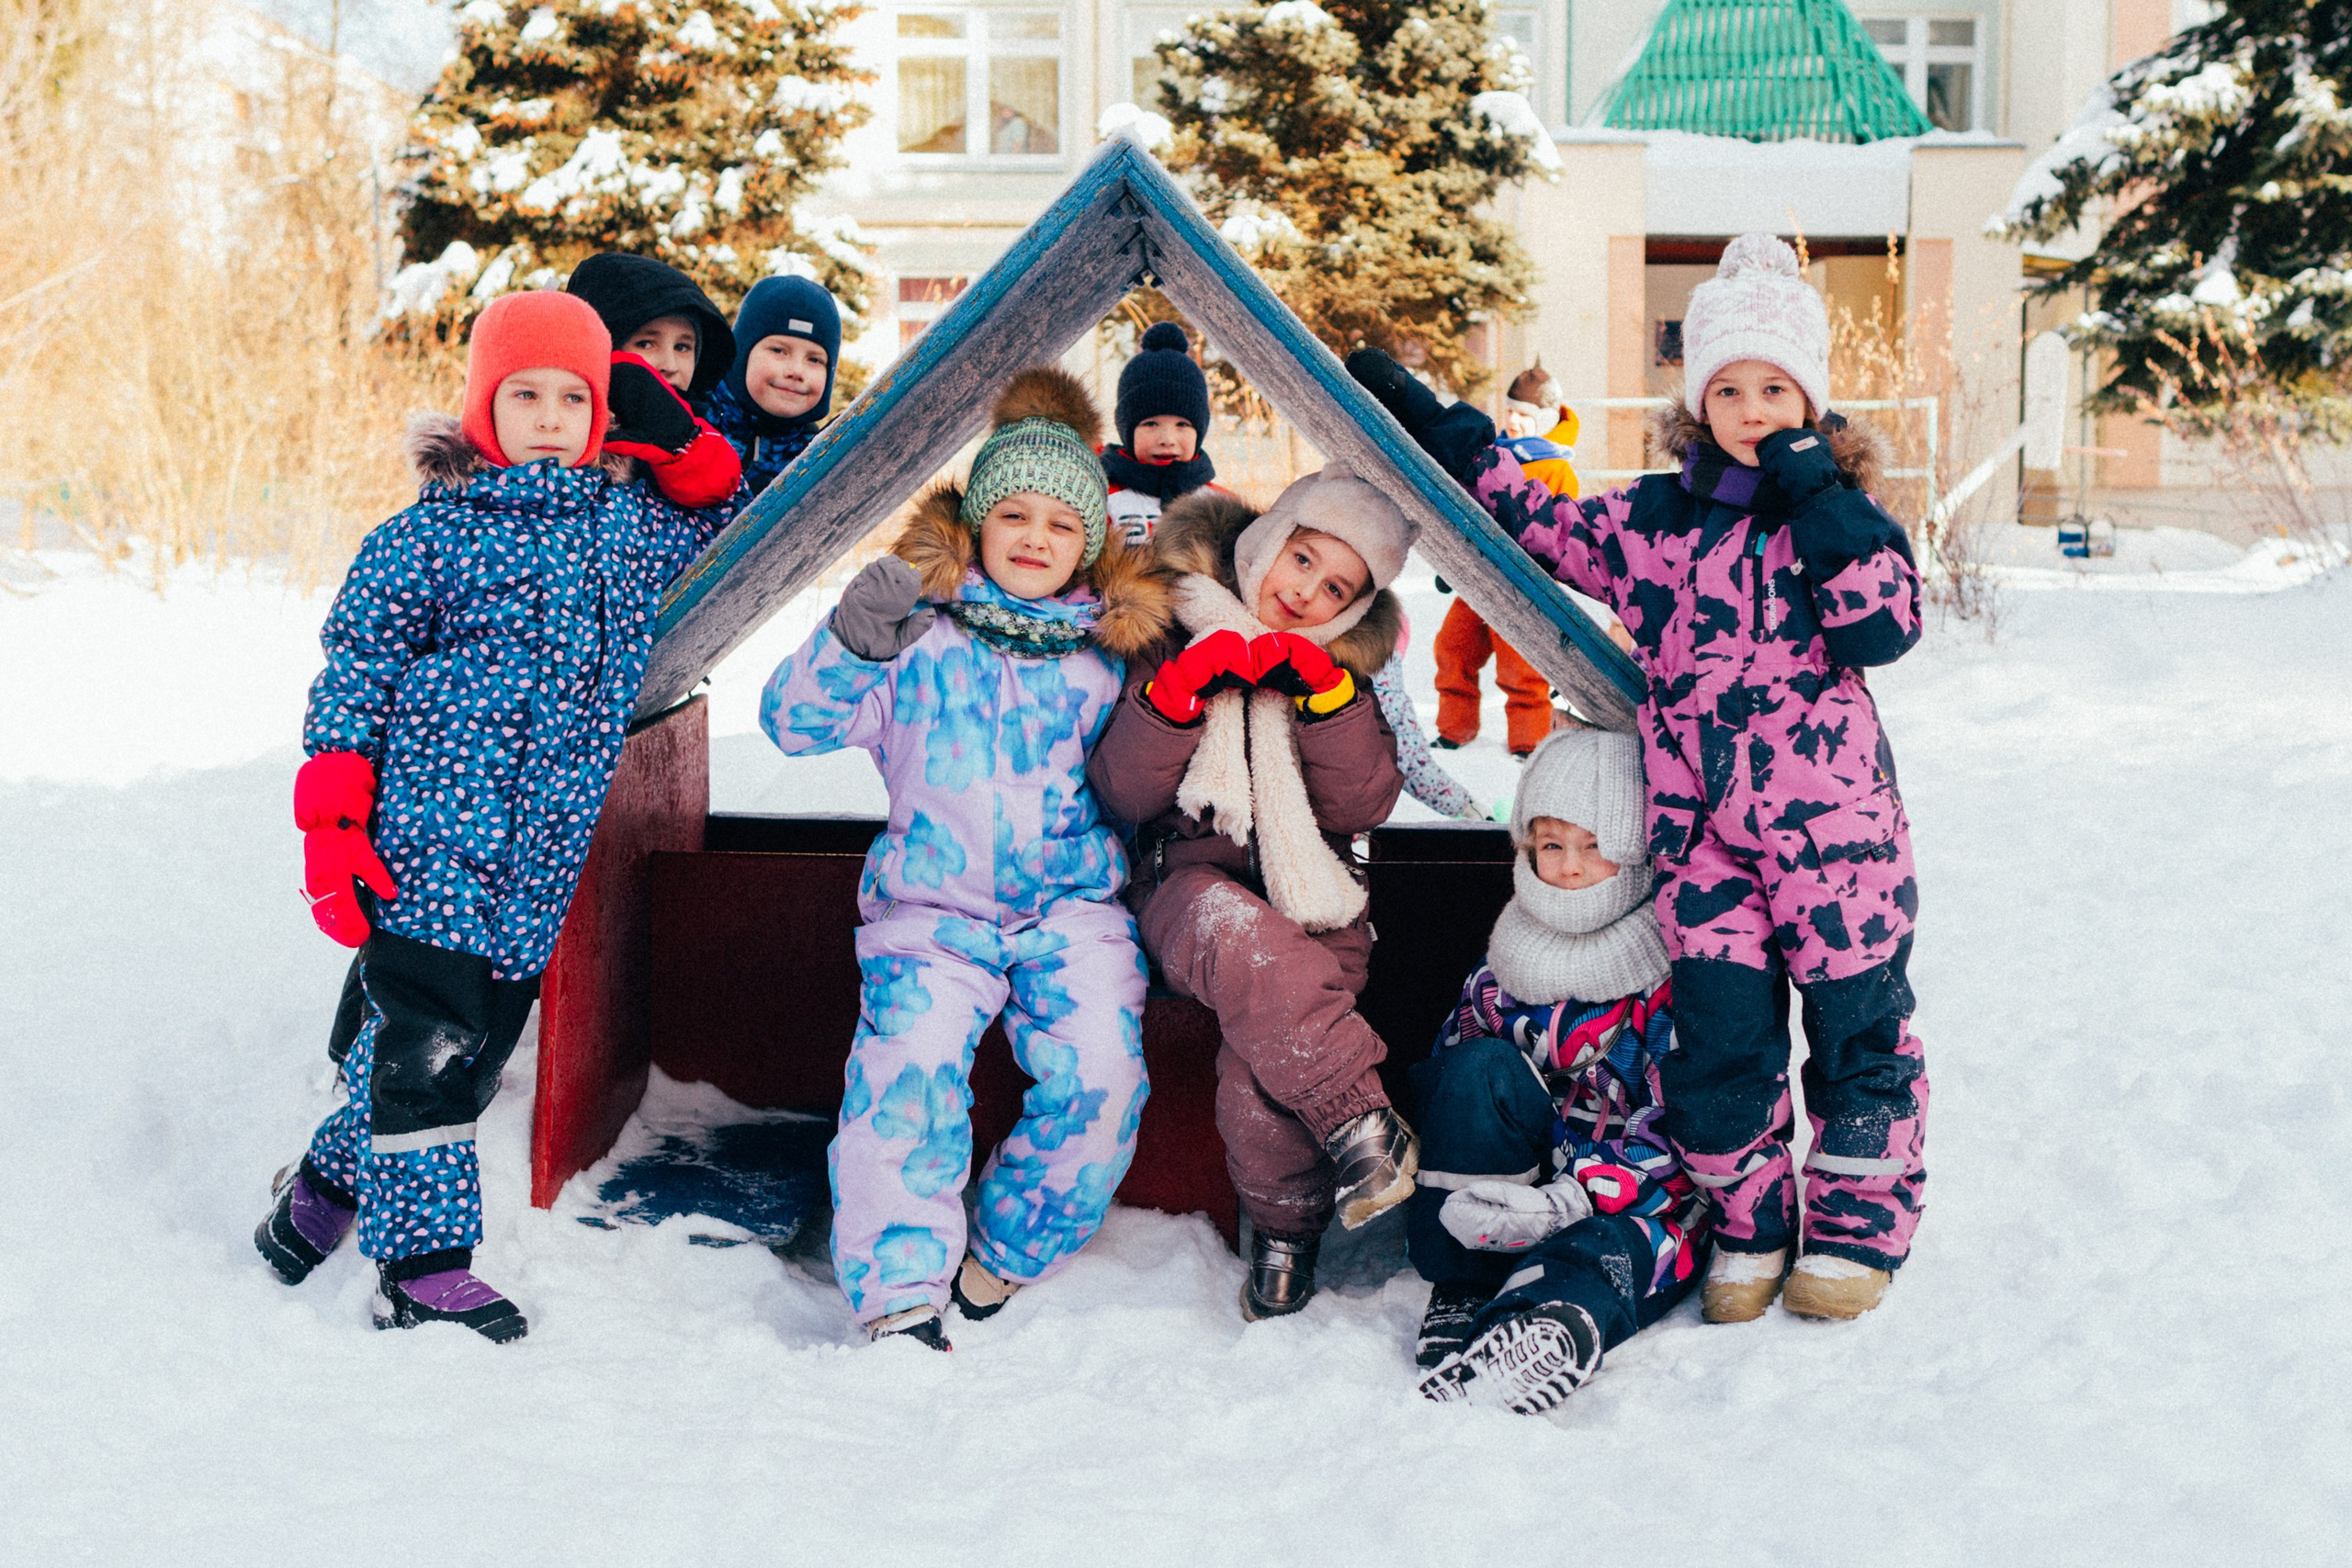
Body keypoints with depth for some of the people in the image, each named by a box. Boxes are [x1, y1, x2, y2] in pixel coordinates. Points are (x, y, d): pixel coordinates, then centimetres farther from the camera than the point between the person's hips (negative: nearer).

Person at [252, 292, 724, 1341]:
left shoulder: (629, 523, 14)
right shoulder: (432, 533, 0)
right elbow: (355, 671, 0)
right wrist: (330, 824, -8)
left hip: (538, 857, 5)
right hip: (427, 831, -5)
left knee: (478, 1040, 9)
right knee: (426, 1037, -8)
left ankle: (330, 1182, 32)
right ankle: (421, 1266, 4)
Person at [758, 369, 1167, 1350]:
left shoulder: (1107, 655, 13)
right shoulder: (920, 631, 5)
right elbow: (795, 721, 0)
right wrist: (850, 642, -16)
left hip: (1073, 904, 2)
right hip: (931, 908, -1)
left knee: (1099, 1073, -18)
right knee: (910, 1063, -23)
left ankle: (1005, 1257, 2)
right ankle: (900, 1292, -16)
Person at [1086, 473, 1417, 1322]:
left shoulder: (1346, 669, 11)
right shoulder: (1174, 634, 3)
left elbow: (1359, 808, -2)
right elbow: (1122, 796, -3)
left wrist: (1325, 695, -13)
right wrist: (1176, 692, -17)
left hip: (1303, 893, 1)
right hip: (1189, 879, -1)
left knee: (1267, 1037, -28)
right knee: (1245, 942, -38)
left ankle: (1285, 1229, -10)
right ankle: (1359, 1123, -37)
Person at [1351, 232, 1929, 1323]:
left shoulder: (1841, 513, 0)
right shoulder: (1648, 523, 8)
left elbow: (1883, 628, -14)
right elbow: (1536, 524, 17)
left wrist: (1819, 503, -17)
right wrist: (1429, 427, 14)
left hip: (1832, 821, -2)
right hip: (1697, 830, 2)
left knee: (1856, 1028, 8)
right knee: (1720, 1040, 6)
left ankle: (1858, 1226, 25)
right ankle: (1748, 1226, 24)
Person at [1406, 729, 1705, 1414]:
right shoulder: (1508, 961, 7)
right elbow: (1448, 1064, 15)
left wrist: (1576, 1196, -31)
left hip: (1640, 1194, -4)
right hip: (1533, 1165, 4)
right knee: (1480, 1069, -23)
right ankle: (1465, 1281, -22)